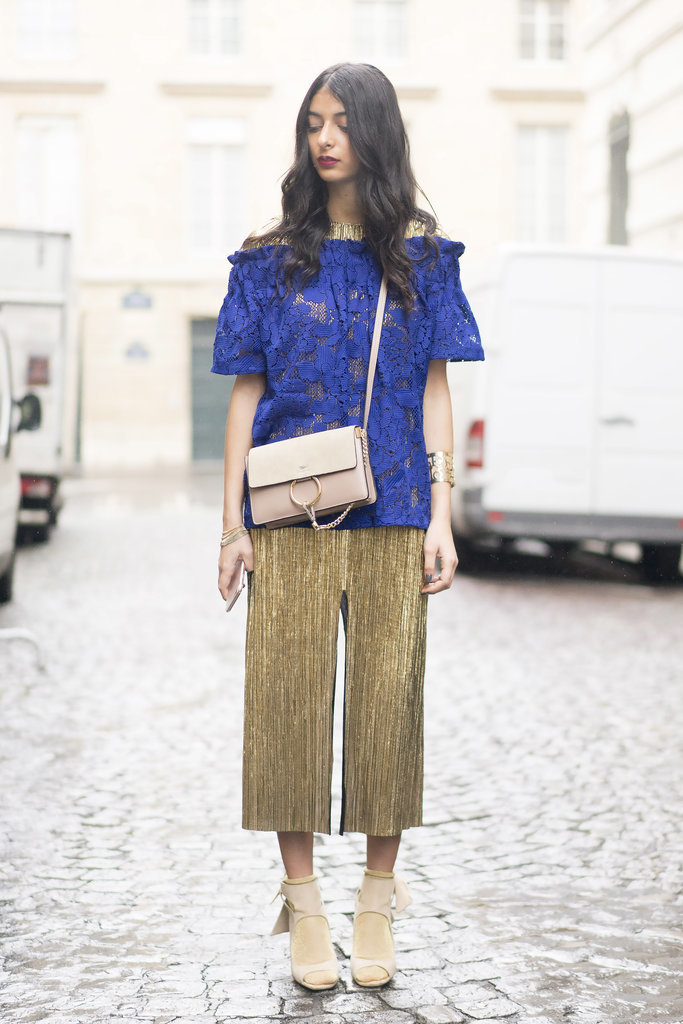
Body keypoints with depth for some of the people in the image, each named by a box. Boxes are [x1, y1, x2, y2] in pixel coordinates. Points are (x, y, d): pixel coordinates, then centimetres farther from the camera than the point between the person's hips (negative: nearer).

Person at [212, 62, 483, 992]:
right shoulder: (272, 260, 8)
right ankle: (303, 900, 10)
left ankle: (378, 899, 14)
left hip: (392, 510, 0)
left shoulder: (421, 255, 8)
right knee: (290, 693, -1)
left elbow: (435, 392, 5)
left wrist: (441, 516, -2)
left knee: (387, 695, 1)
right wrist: (234, 523, 1)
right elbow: (246, 392, 6)